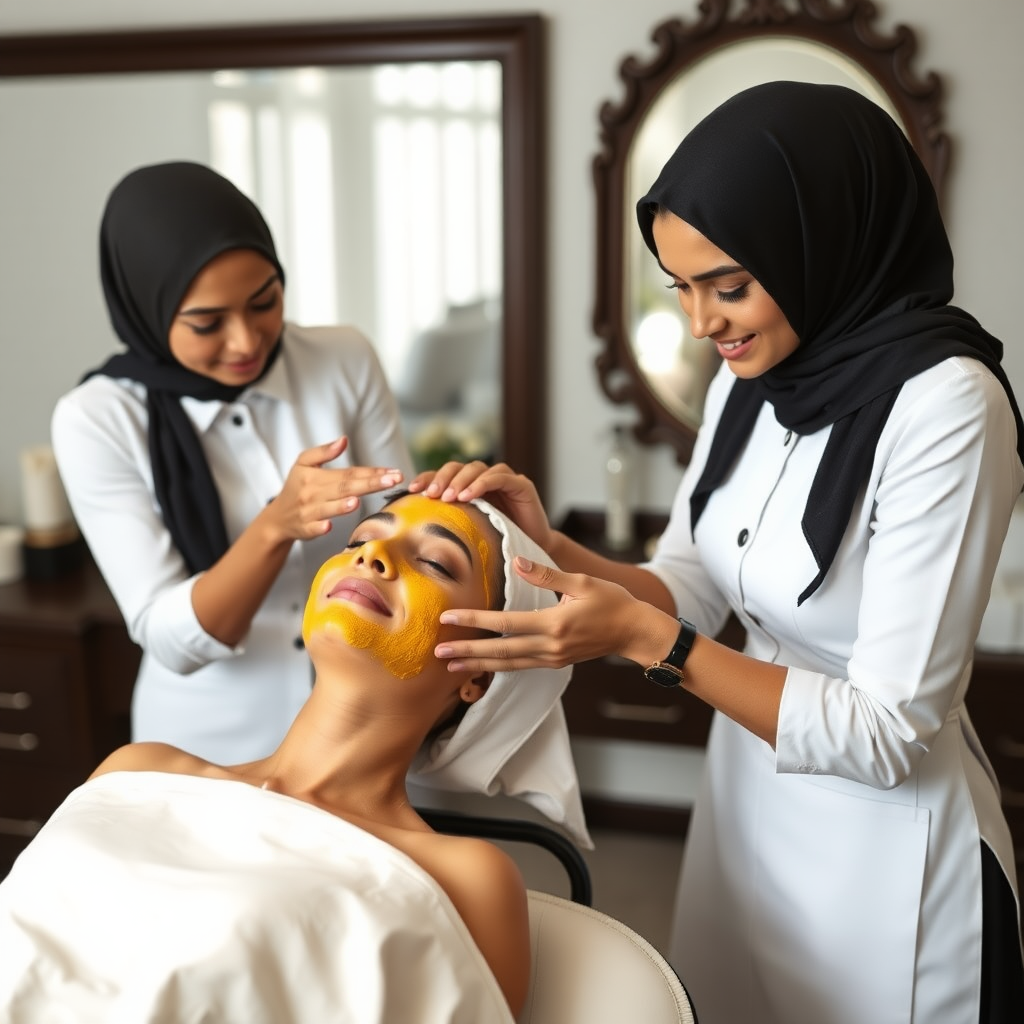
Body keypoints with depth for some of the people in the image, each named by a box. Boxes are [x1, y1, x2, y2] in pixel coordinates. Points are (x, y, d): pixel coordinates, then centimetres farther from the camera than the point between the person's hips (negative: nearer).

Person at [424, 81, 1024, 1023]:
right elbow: (690, 589, 3)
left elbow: (889, 735, -24)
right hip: (746, 806, 7)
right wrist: (552, 548, -15)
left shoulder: (944, 401, -25)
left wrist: (645, 641, -28)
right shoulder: (749, 379, -2)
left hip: (883, 854, -6)